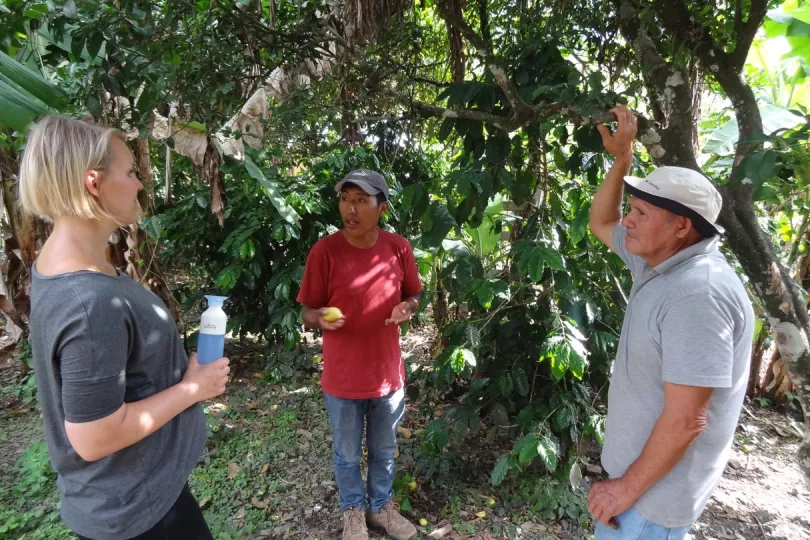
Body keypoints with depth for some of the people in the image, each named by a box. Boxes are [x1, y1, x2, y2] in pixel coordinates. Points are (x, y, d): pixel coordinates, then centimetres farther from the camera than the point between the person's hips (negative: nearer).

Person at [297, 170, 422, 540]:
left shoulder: (398, 248, -8)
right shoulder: (324, 251, -16)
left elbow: (413, 295, 5)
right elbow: (308, 314, -8)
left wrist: (406, 308, -17)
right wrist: (321, 318, -31)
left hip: (388, 373, 2)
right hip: (343, 379, -2)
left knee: (384, 452, 24)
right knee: (348, 455, 20)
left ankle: (382, 507, 50)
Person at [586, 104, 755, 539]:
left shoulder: (697, 295, -30)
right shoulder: (660, 260, -2)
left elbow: (684, 421, -28)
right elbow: (600, 224, 12)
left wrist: (628, 487, -18)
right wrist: (622, 158, 2)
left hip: (657, 484, -8)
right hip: (638, 461, 8)